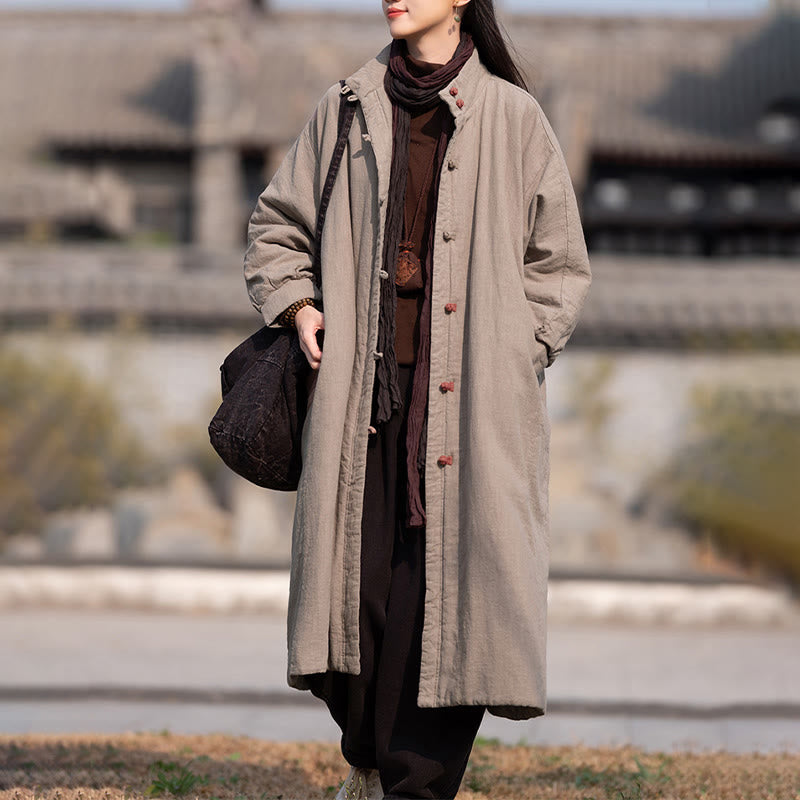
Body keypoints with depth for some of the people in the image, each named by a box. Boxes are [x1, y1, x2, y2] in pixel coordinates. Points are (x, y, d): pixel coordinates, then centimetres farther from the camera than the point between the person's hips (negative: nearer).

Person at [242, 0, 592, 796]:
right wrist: (299, 306, 6)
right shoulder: (347, 108, 9)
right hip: (364, 388, 2)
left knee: (448, 576, -7)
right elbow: (276, 224, 21)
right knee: (359, 573, 2)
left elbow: (560, 264, 9)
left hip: (467, 394, -2)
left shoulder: (512, 117, 3)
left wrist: (509, 353, -1)